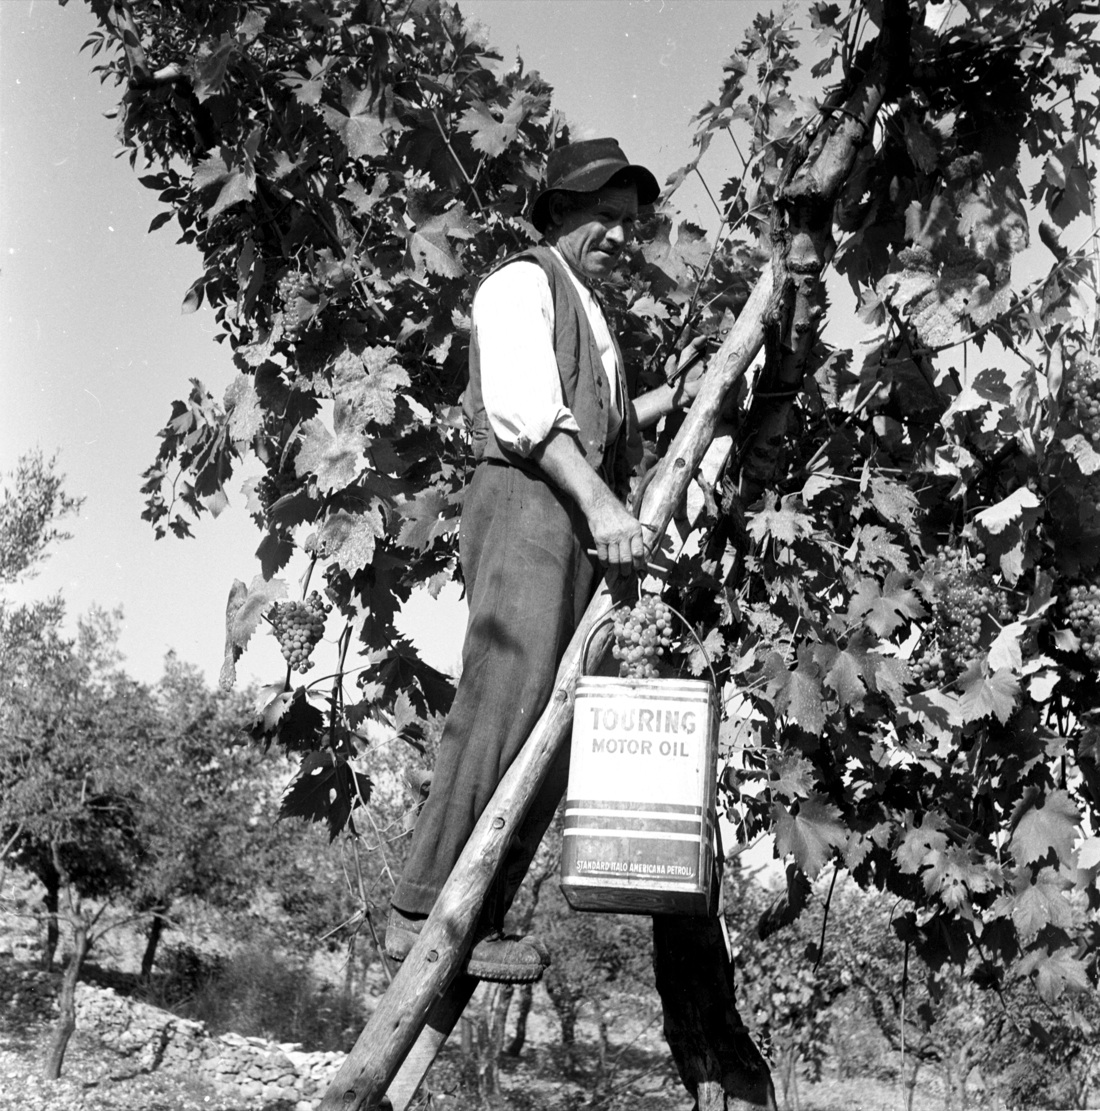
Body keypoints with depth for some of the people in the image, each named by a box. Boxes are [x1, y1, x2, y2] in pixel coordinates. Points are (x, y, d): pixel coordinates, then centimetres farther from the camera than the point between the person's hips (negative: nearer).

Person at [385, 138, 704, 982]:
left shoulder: (591, 315, 32)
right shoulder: (524, 283, 3)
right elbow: (525, 409, -14)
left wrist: (668, 400, 28)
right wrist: (599, 499, -25)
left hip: (582, 522, 9)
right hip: (526, 504, -9)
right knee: (504, 707, -18)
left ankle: (479, 924, 2)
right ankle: (424, 913, -16)